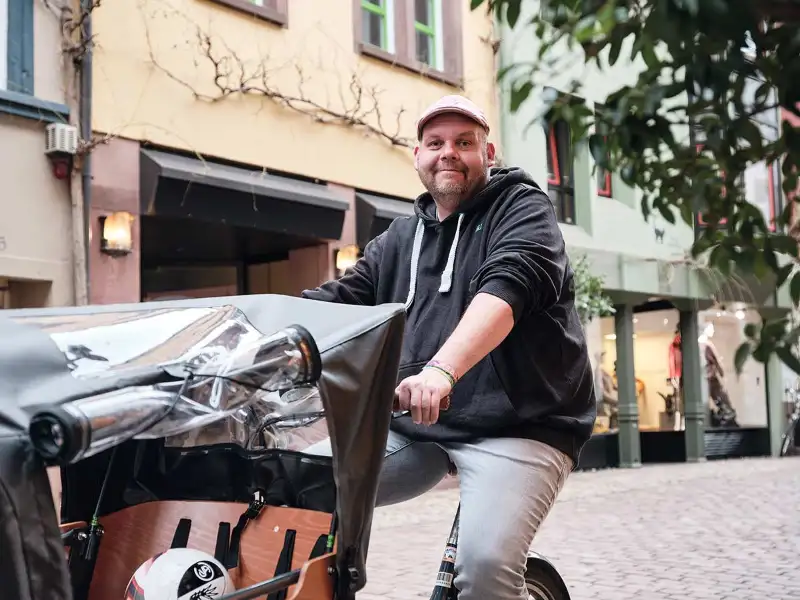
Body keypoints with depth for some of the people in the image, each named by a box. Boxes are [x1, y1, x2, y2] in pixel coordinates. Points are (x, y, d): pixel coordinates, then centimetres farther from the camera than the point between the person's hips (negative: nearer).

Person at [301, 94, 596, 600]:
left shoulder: (522, 208, -1)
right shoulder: (401, 239, 19)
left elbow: (508, 286, -20)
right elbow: (335, 301, 13)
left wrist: (442, 369, -38)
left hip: (518, 424, -6)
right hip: (415, 425, 6)